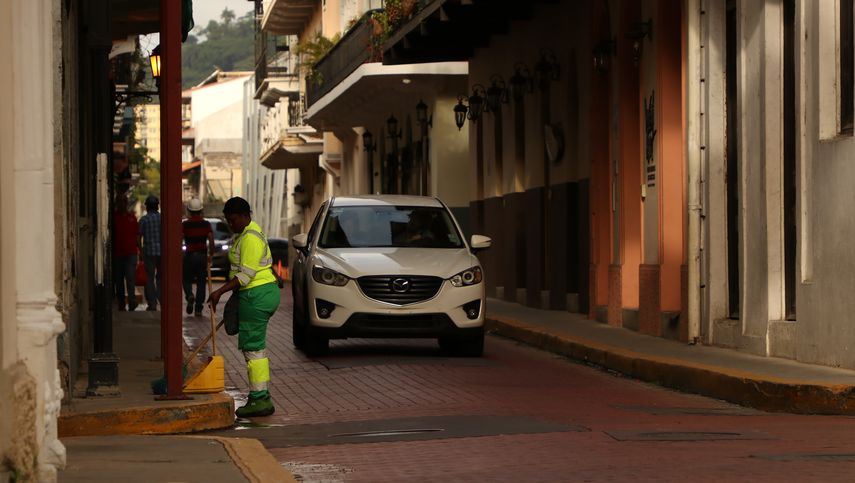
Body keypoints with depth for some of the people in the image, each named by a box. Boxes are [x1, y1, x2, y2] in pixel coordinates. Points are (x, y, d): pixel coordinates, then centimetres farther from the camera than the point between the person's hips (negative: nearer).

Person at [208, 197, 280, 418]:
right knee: (256, 347, 13)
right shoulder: (246, 234, 16)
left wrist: (220, 291, -22)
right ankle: (262, 397, 16)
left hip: (256, 296, -11)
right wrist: (235, 295, 26)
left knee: (253, 348, -8)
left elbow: (245, 275, -22)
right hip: (261, 294, 11)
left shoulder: (250, 238, -17)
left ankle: (259, 400, -8)